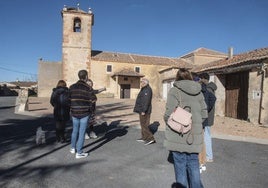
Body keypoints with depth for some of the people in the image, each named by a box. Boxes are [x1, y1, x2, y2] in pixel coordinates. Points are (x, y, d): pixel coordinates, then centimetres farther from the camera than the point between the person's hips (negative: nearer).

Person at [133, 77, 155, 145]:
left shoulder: (147, 89, -16)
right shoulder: (144, 89, 17)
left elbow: (146, 101, -24)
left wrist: (143, 111, -26)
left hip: (144, 110, -11)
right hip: (142, 110, 11)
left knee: (144, 125, -9)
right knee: (143, 124, 14)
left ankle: (150, 138, -7)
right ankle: (144, 138, 22)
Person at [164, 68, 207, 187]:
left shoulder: (174, 91, -10)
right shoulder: (198, 92, 6)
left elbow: (169, 114, -18)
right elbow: (204, 113, 8)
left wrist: (166, 120, 3)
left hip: (178, 135, -4)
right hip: (194, 135, 5)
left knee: (180, 164, 10)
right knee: (193, 163, 17)